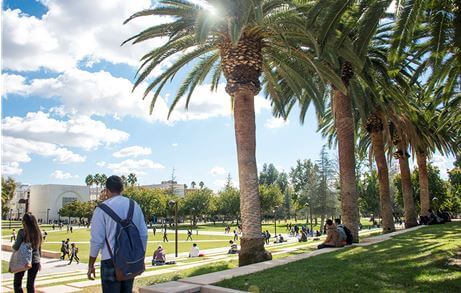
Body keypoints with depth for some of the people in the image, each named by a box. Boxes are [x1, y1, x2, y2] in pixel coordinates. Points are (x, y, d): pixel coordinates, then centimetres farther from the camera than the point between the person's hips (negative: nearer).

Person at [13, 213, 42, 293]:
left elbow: (16, 247, -13)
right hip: (35, 261, 4)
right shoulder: (38, 232, 1)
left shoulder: (22, 232, -12)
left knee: (17, 283, 11)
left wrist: (13, 245, 9)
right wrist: (38, 261, 17)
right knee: (31, 284, 12)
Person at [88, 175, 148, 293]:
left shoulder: (102, 209, -9)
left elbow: (96, 240, -9)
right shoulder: (135, 205, 4)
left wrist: (91, 265, 3)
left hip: (111, 260, -4)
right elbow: (143, 235, 5)